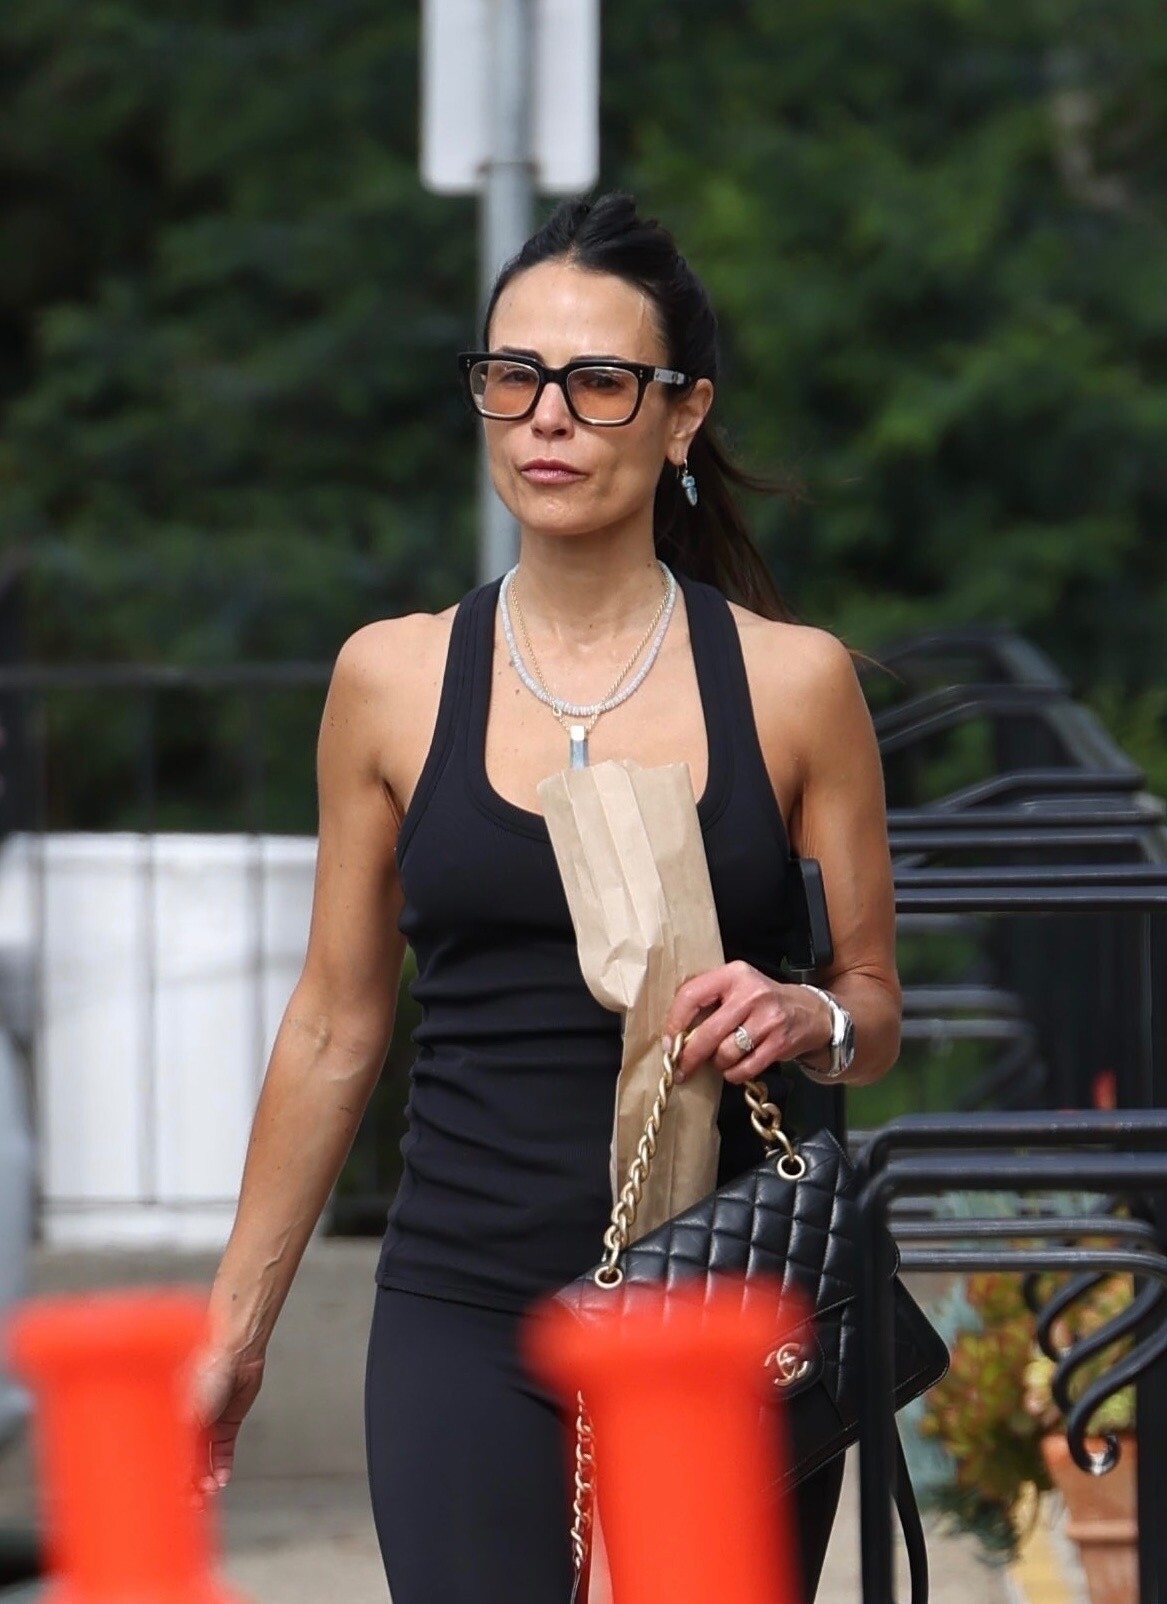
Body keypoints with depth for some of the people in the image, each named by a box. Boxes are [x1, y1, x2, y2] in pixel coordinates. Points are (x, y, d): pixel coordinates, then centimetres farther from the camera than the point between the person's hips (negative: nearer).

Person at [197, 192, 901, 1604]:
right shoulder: (393, 680, 6)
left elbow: (875, 1012, 9)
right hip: (467, 1318, 0)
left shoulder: (791, 681, 2)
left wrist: (806, 1022, -14)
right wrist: (235, 1323, 14)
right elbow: (334, 1028, 12)